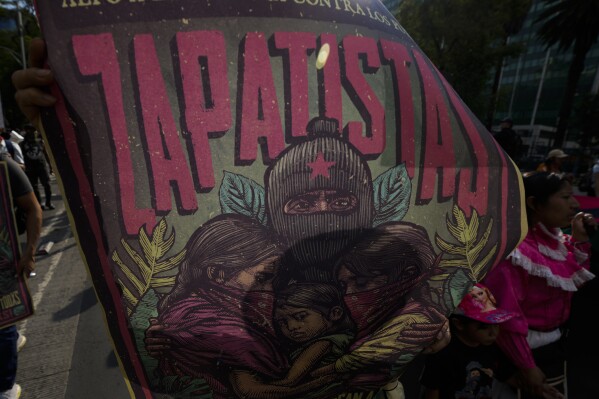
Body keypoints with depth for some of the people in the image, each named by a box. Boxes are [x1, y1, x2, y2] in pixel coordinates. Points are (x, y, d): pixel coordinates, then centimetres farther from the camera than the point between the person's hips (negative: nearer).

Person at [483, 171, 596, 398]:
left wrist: (580, 239, -3)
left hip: (556, 341, 9)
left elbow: (575, 281, 10)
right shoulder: (513, 249, -30)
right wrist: (526, 368, -19)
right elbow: (506, 315, -28)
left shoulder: (551, 237, -2)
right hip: (533, 349, -9)